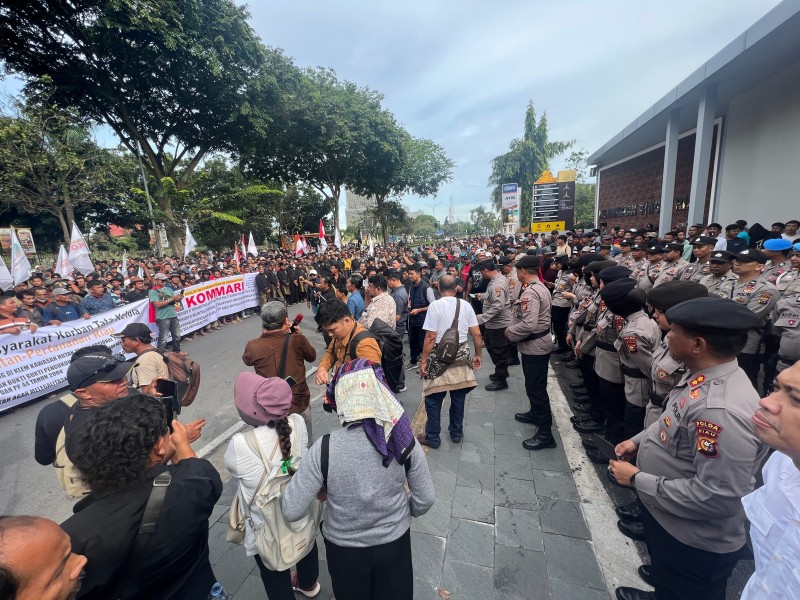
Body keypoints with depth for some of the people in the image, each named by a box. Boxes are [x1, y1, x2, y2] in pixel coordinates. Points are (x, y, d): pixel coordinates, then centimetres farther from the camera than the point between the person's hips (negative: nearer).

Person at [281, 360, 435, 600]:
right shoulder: (404, 441, -22)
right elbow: (425, 500, -10)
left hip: (344, 547, -1)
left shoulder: (324, 448, -28)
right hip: (395, 542, 1)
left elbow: (291, 511, -19)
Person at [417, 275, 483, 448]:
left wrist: (424, 361, -7)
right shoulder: (466, 305, 1)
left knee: (434, 399, 9)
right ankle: (456, 433, 35)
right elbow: (477, 334, 2)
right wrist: (478, 355, 15)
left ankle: (432, 437, 20)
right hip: (461, 356, 5)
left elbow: (431, 337, -15)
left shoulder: (435, 305, -11)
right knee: (459, 397, 18)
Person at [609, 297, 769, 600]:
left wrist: (637, 479, -26)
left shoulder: (720, 410, -39)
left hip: (693, 541, -7)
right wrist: (639, 440, 0)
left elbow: (716, 497, -34)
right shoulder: (701, 375, -8)